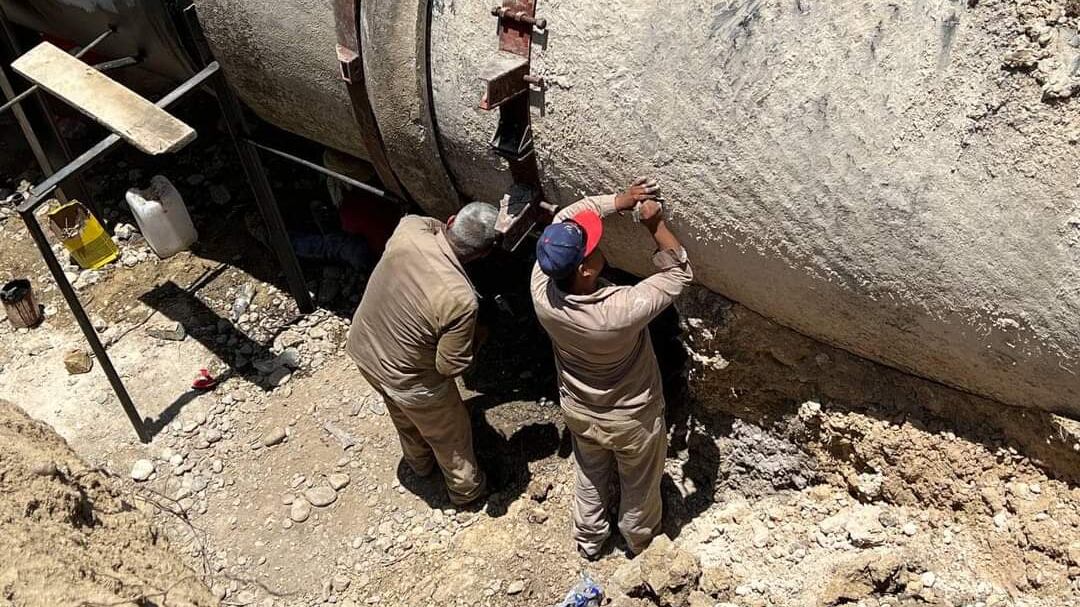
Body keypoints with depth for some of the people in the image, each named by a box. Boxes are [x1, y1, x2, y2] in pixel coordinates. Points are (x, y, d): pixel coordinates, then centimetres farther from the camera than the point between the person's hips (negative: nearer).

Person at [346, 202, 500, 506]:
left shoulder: (408, 229, -25)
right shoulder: (460, 300, -38)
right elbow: (451, 366, -23)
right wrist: (474, 339, -7)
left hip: (362, 347, 6)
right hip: (409, 380, -6)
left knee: (404, 416, 36)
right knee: (449, 433, 25)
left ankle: (418, 461, 63)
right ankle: (465, 488, 51)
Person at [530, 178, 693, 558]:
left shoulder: (542, 291, -30)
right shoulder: (623, 311, -42)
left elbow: (565, 220, -15)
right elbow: (679, 274, -25)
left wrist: (621, 201, -22)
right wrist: (655, 224, -28)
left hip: (578, 412, 4)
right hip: (632, 420, -3)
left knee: (590, 477, 33)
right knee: (639, 484, 29)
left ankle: (588, 541, 58)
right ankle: (638, 539, 57)